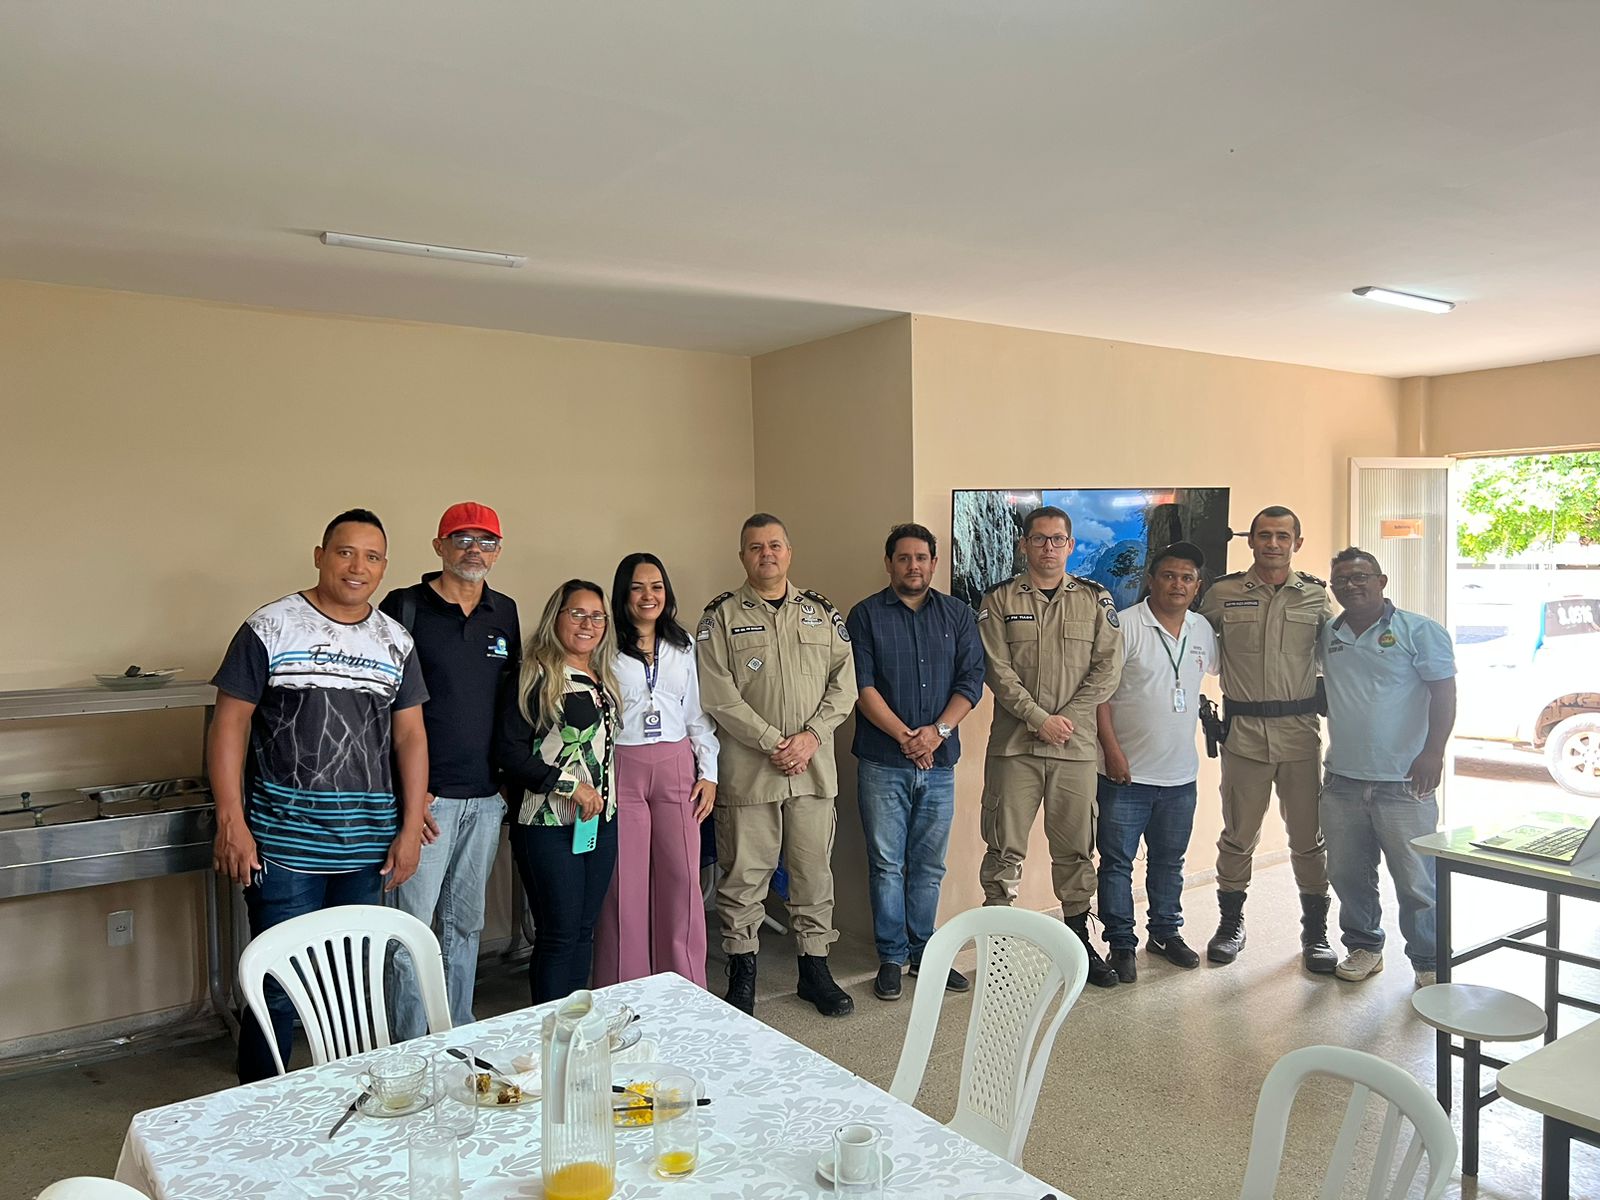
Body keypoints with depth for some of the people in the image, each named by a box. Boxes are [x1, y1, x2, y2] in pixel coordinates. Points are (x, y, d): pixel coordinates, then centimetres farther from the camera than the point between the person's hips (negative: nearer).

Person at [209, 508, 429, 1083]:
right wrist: (232, 823, -11)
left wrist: (410, 830, 3)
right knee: (279, 986, 2)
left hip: (367, 846, 4)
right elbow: (230, 722, -5)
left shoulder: (396, 642, 8)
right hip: (284, 844, -4)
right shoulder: (269, 628, -4)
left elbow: (410, 736, 8)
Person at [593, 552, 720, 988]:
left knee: (682, 877, 3)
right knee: (625, 882, 1)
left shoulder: (683, 647, 12)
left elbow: (698, 713, 12)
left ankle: (687, 988, 16)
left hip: (676, 767, 3)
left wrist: (709, 772, 6)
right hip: (622, 768, -3)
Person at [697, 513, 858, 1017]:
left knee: (814, 871, 10)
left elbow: (844, 682, 5)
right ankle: (742, 971, 20)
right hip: (747, 768, -3)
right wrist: (773, 742, -14)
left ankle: (815, 968, 24)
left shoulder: (822, 612, 10)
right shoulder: (721, 616, 0)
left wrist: (811, 736, -9)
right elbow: (718, 694, -9)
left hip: (814, 766, 3)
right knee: (744, 874, 4)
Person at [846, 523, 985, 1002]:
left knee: (929, 865, 11)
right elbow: (862, 685, -7)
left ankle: (923, 951, 24)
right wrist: (904, 736, -16)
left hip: (939, 762, 3)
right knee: (886, 864, 3)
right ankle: (891, 957, 16)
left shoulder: (957, 615, 9)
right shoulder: (866, 616, 1)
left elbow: (971, 680, 2)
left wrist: (938, 731, -12)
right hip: (882, 763, -2)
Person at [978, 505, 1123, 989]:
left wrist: (1067, 718, -10)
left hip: (1075, 744, 2)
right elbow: (998, 670, -6)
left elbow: (1108, 668, 1)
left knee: (1075, 848, 12)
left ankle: (1079, 939, 26)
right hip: (1014, 744, -1)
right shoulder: (999, 600, 3)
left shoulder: (1096, 599, 7)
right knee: (1004, 848, 2)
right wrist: (1040, 718, -14)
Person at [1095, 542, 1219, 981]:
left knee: (1169, 861, 18)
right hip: (1126, 773, -5)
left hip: (1180, 774, 5)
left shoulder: (1203, 631, 7)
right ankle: (1121, 944, 15)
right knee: (1117, 862, 3)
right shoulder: (1124, 625, -11)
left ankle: (1165, 932, 34)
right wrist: (1111, 749, -16)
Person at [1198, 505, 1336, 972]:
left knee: (1309, 837, 8)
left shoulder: (1316, 595, 4)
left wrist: (1324, 699, 2)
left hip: (1300, 730, 1)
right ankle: (1231, 924, 25)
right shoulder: (1222, 593, 0)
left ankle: (1315, 932, 23)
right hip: (1243, 730, -1)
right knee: (1238, 836, 8)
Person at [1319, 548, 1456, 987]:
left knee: (1416, 880, 2)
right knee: (1348, 875, 12)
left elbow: (1443, 693, -7)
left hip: (1403, 784, -4)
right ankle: (1364, 947, 29)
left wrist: (1433, 753, -16)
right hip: (1341, 781, 4)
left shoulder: (1419, 631, -3)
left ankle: (1429, 963, 17)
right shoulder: (1327, 635, 10)